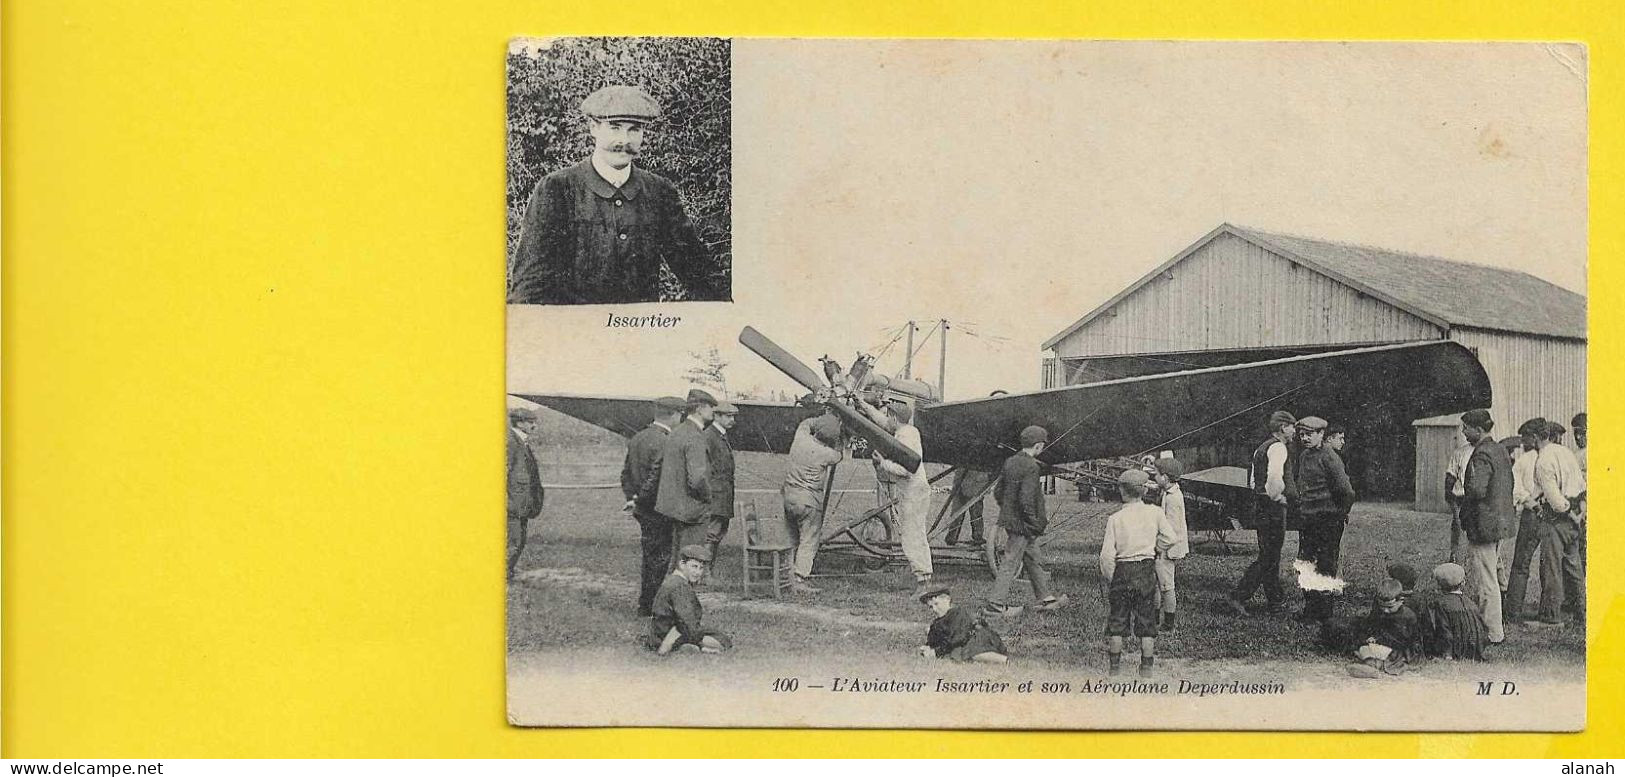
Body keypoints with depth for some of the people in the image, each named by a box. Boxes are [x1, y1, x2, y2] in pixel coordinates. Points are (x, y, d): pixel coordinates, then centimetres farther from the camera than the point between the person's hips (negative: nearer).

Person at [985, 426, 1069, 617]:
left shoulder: (1010, 462, 7)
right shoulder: (1031, 466, -19)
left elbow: (998, 494, 12)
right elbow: (1026, 500, -25)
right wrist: (1035, 523, -14)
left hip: (1009, 520, 9)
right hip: (1022, 524, -9)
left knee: (1034, 559, 19)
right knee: (1011, 562, -2)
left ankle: (1044, 598, 29)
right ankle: (996, 604, 3)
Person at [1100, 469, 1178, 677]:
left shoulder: (1115, 518, -9)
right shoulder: (1154, 512, -5)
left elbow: (1107, 554, -10)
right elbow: (1169, 538, -7)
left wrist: (1109, 579, 2)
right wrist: (1154, 549, 10)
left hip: (1122, 570, -1)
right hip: (1147, 570, 1)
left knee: (1117, 620, 11)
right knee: (1146, 620, 10)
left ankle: (1114, 666, 16)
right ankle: (1146, 666, 12)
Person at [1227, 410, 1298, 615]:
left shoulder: (1262, 448, 17)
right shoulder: (1278, 447, -13)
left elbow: (1253, 480, 22)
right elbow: (1275, 477, -30)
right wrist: (1277, 497, -16)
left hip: (1260, 506, 10)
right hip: (1273, 508, -10)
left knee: (1270, 557, 15)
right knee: (1268, 559, -7)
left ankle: (1275, 601, 23)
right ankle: (1238, 597, -10)